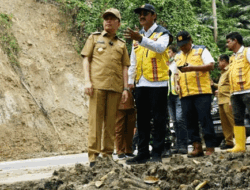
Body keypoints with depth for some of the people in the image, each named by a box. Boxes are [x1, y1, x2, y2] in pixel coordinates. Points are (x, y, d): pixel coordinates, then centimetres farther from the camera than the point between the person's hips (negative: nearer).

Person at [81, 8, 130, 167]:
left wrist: (126, 88, 4)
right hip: (97, 85, -2)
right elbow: (86, 59, 8)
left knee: (111, 121, 3)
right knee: (96, 119, -6)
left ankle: (107, 153, 8)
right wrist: (87, 81, -5)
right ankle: (93, 155, -5)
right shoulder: (94, 38, 14)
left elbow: (124, 67, 14)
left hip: (115, 87, 2)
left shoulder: (121, 44, 19)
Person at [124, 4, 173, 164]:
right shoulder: (137, 36, 18)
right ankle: (143, 153, 12)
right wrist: (130, 81, 11)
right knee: (142, 119, 8)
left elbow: (160, 47, -23)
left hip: (158, 83, -6)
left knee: (159, 119, -2)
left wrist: (141, 39, -37)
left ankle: (157, 154, 1)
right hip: (141, 84, 6)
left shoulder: (162, 33, 0)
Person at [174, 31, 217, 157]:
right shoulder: (178, 57, 22)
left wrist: (192, 68, -17)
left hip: (202, 91, -5)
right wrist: (177, 84, 8)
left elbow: (211, 65, -5)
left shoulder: (201, 50, 6)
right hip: (185, 94, 5)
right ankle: (197, 147, 5)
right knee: (190, 122, 1)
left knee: (205, 119, -8)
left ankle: (210, 148, -5)